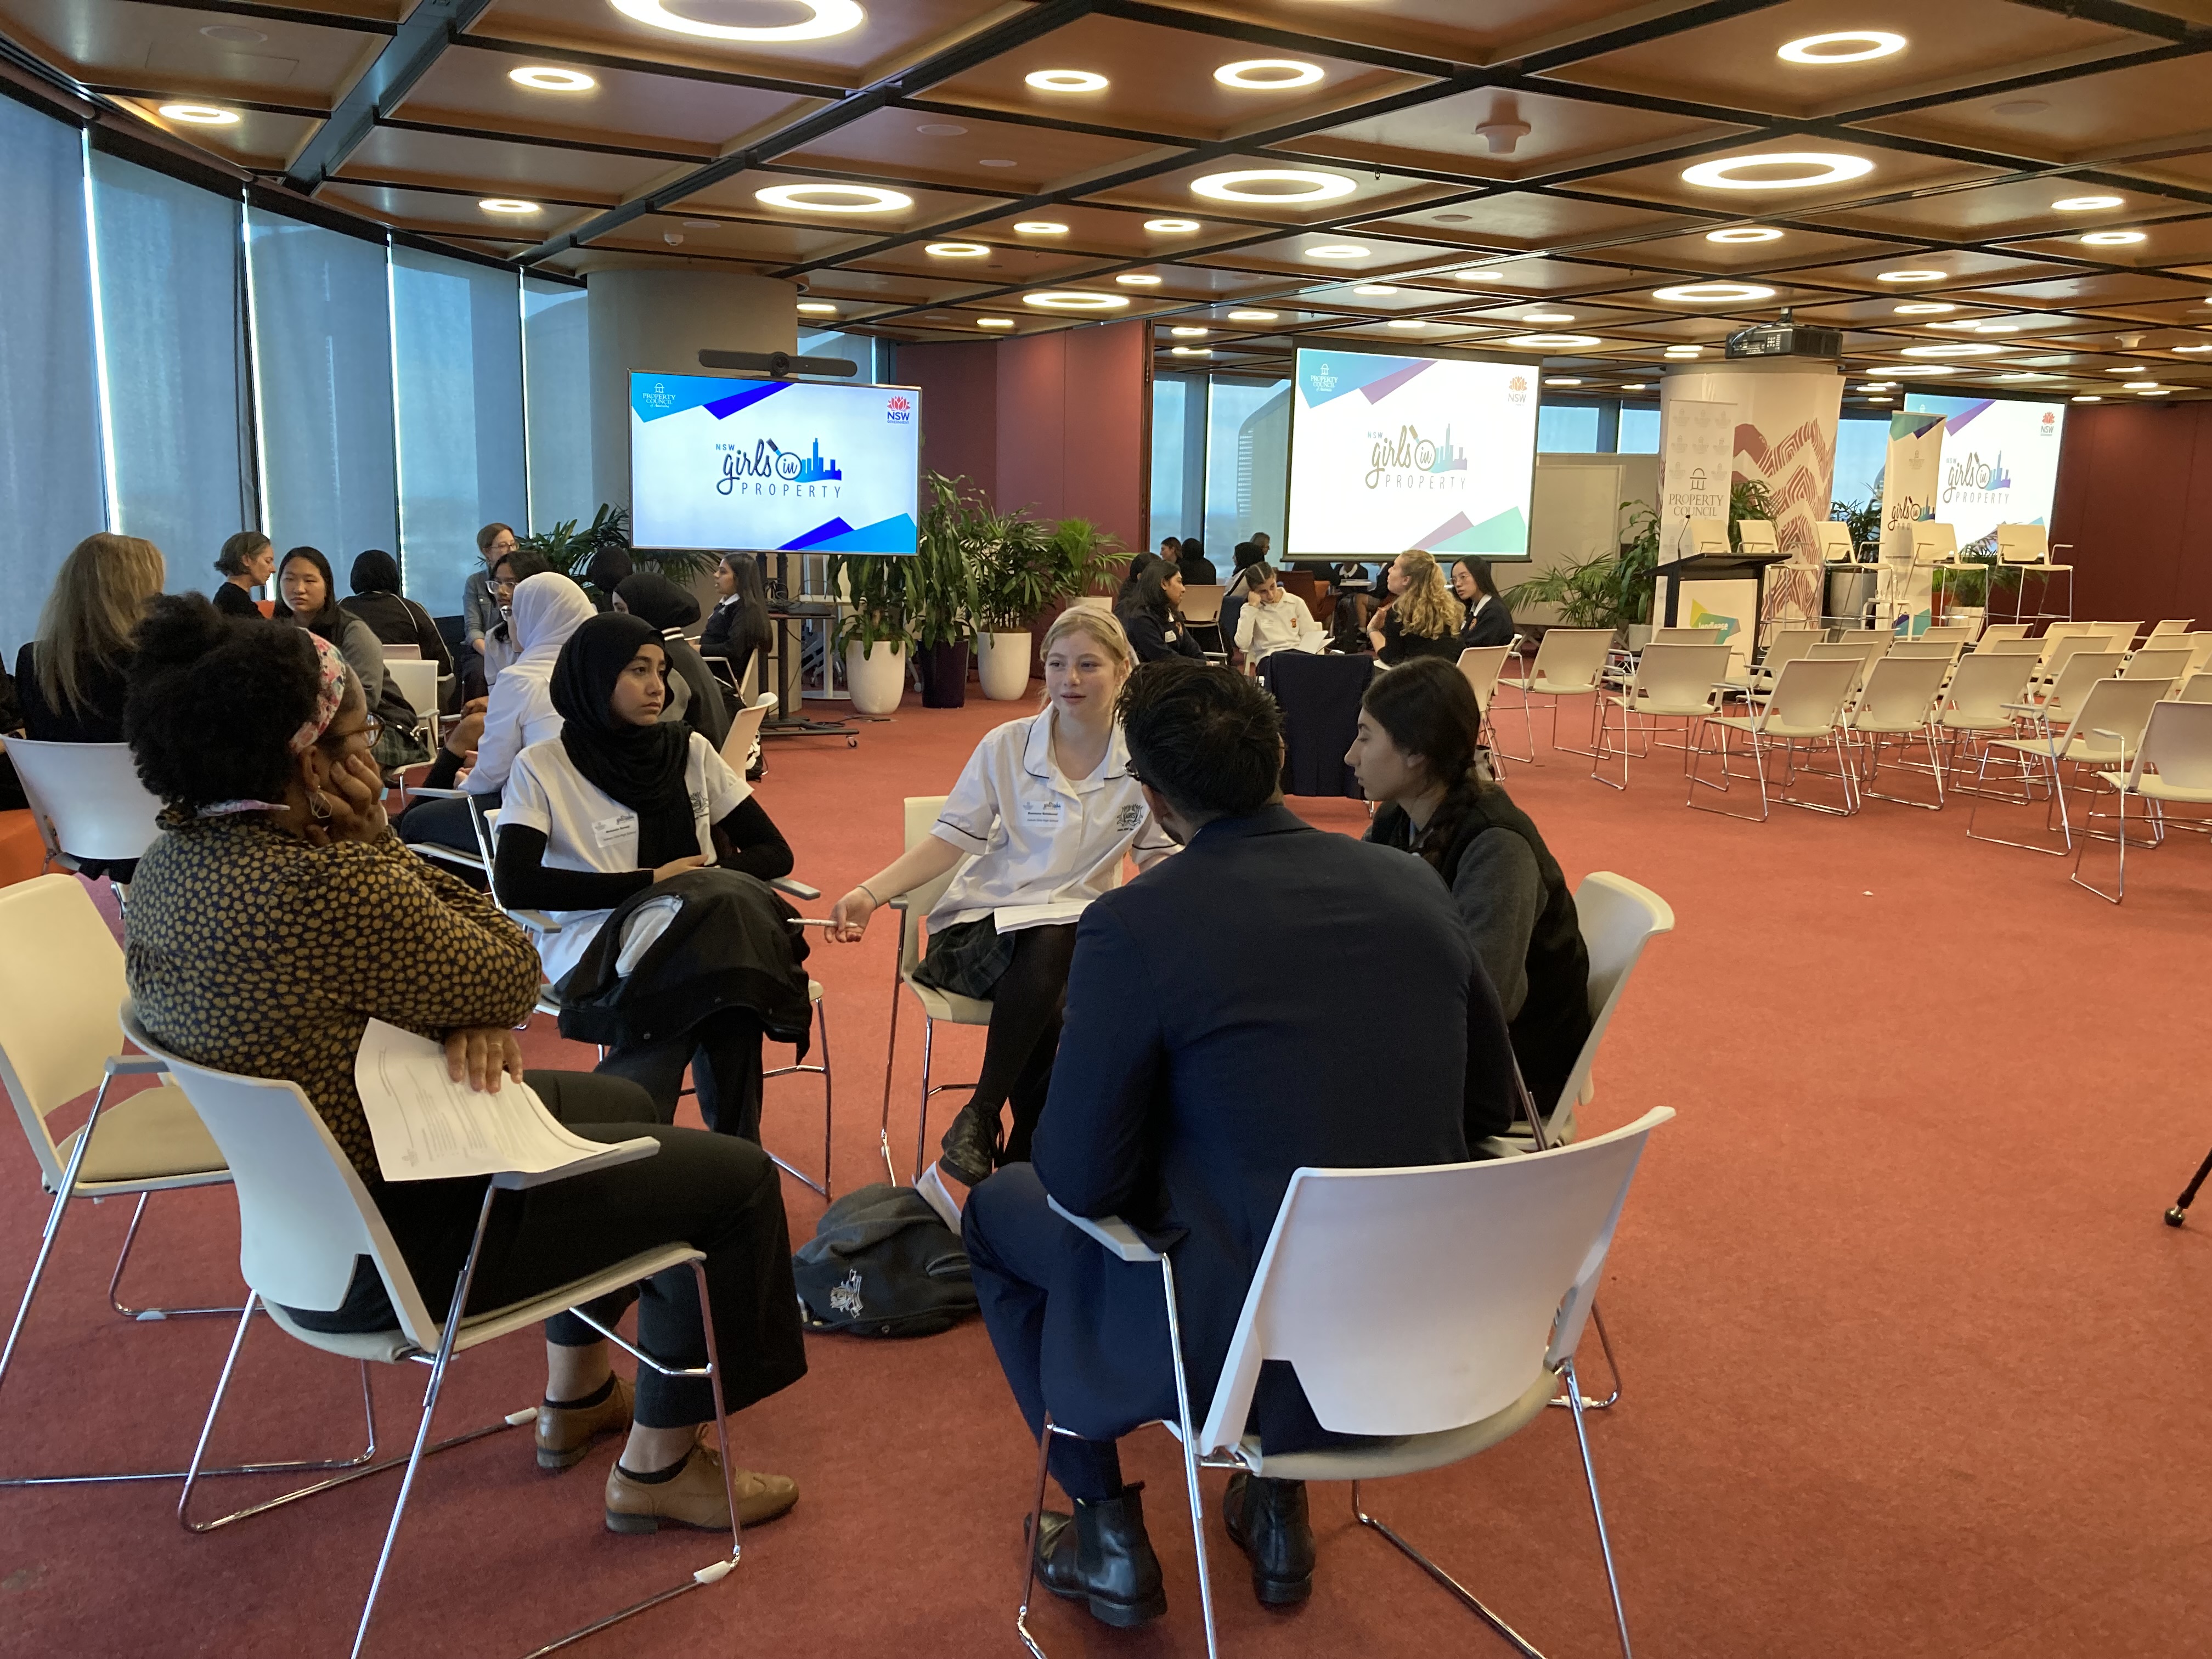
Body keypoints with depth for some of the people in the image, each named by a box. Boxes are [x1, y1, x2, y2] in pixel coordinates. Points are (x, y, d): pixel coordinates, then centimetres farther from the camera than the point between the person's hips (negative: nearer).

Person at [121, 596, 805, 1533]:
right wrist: (374, 834, -17)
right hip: (391, 1253, -10)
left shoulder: (171, 863, -1)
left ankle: (575, 1399, 40)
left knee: (622, 1105, 27)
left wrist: (464, 1018, -13)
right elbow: (514, 977, -17)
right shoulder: (325, 886, -32)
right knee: (734, 1180, -1)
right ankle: (660, 1467, 17)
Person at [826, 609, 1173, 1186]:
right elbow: (953, 837, -1)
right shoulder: (1006, 747, 2)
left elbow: (1160, 856, 6)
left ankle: (979, 1121, -16)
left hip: (1082, 931, 1)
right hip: (986, 924, -1)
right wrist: (870, 893, -13)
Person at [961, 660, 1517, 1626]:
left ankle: (1109, 1535, 28)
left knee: (1000, 1209, 19)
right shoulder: (1411, 885, -2)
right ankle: (1279, 1508, 39)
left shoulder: (1131, 924, -19)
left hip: (1254, 1354, -5)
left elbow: (1084, 1182, -13)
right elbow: (1489, 1103, 7)